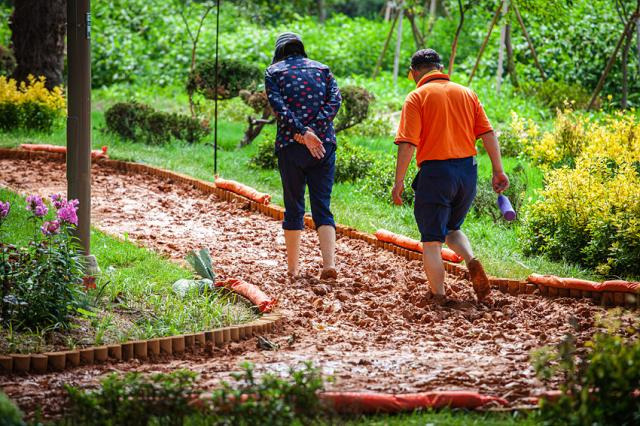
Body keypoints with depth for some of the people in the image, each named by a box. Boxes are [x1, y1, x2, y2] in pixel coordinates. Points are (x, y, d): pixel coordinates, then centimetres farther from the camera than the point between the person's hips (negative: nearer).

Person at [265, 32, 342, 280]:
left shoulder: (274, 72, 6)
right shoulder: (322, 69, 14)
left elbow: (279, 107, -10)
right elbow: (335, 100, -2)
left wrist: (303, 133, -16)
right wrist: (314, 131, -9)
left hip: (290, 146, -1)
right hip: (324, 145, 1)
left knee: (293, 208, 8)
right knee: (322, 206, 1)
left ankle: (293, 268, 14)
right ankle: (329, 263, -15)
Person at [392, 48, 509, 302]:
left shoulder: (417, 97, -3)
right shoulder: (466, 93, 11)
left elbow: (407, 143, -12)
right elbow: (488, 134, 6)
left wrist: (399, 181, -9)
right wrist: (498, 171, 9)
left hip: (435, 172, -5)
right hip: (468, 171, 5)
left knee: (432, 241, 6)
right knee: (452, 229, 24)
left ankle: (439, 298, 7)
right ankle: (472, 262, -3)